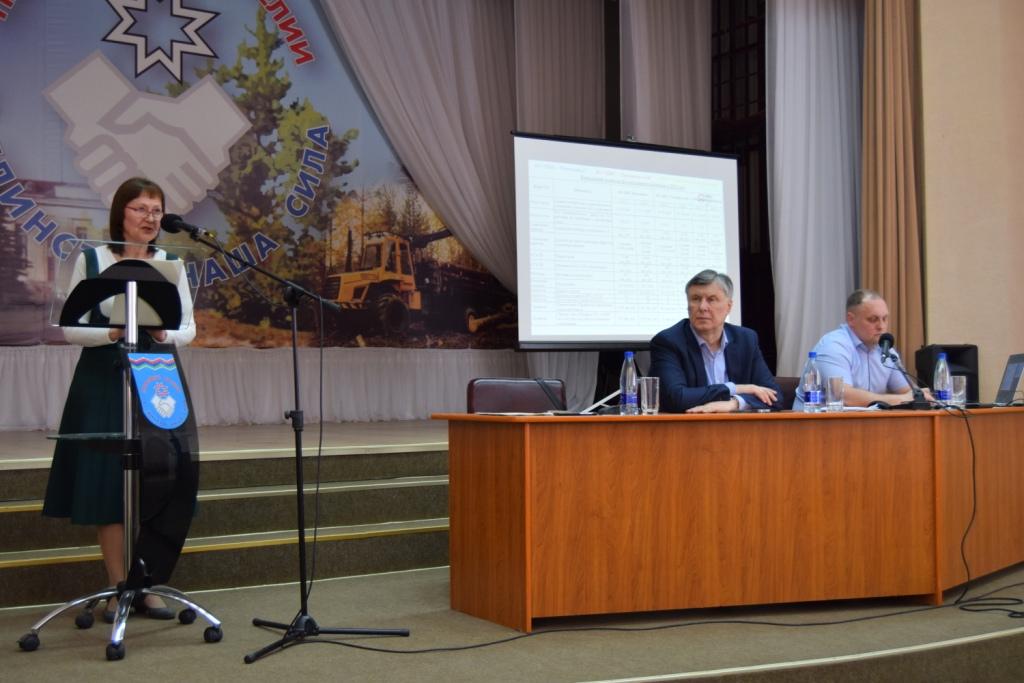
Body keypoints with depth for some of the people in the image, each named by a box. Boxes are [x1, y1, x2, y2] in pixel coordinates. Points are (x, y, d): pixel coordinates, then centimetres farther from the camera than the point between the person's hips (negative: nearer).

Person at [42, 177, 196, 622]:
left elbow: (189, 328, 8)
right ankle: (118, 588, 8)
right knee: (106, 482, -2)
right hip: (102, 384, -2)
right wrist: (113, 333, -18)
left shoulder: (170, 264, 7)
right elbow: (71, 329, -1)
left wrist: (166, 335, -13)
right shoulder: (91, 260, 1)